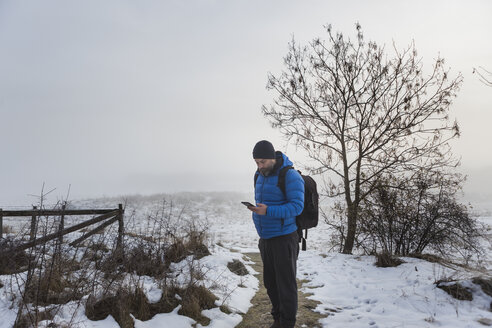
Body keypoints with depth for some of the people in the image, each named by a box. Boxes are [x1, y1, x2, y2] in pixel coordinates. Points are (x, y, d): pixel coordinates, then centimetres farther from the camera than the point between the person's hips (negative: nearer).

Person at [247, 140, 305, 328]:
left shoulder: (290, 176, -15)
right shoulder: (260, 176, 10)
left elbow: (297, 206, -21)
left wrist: (268, 211, -29)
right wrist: (256, 210, 6)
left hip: (284, 239, -7)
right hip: (265, 239, 8)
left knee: (286, 284, 1)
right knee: (270, 282, 16)